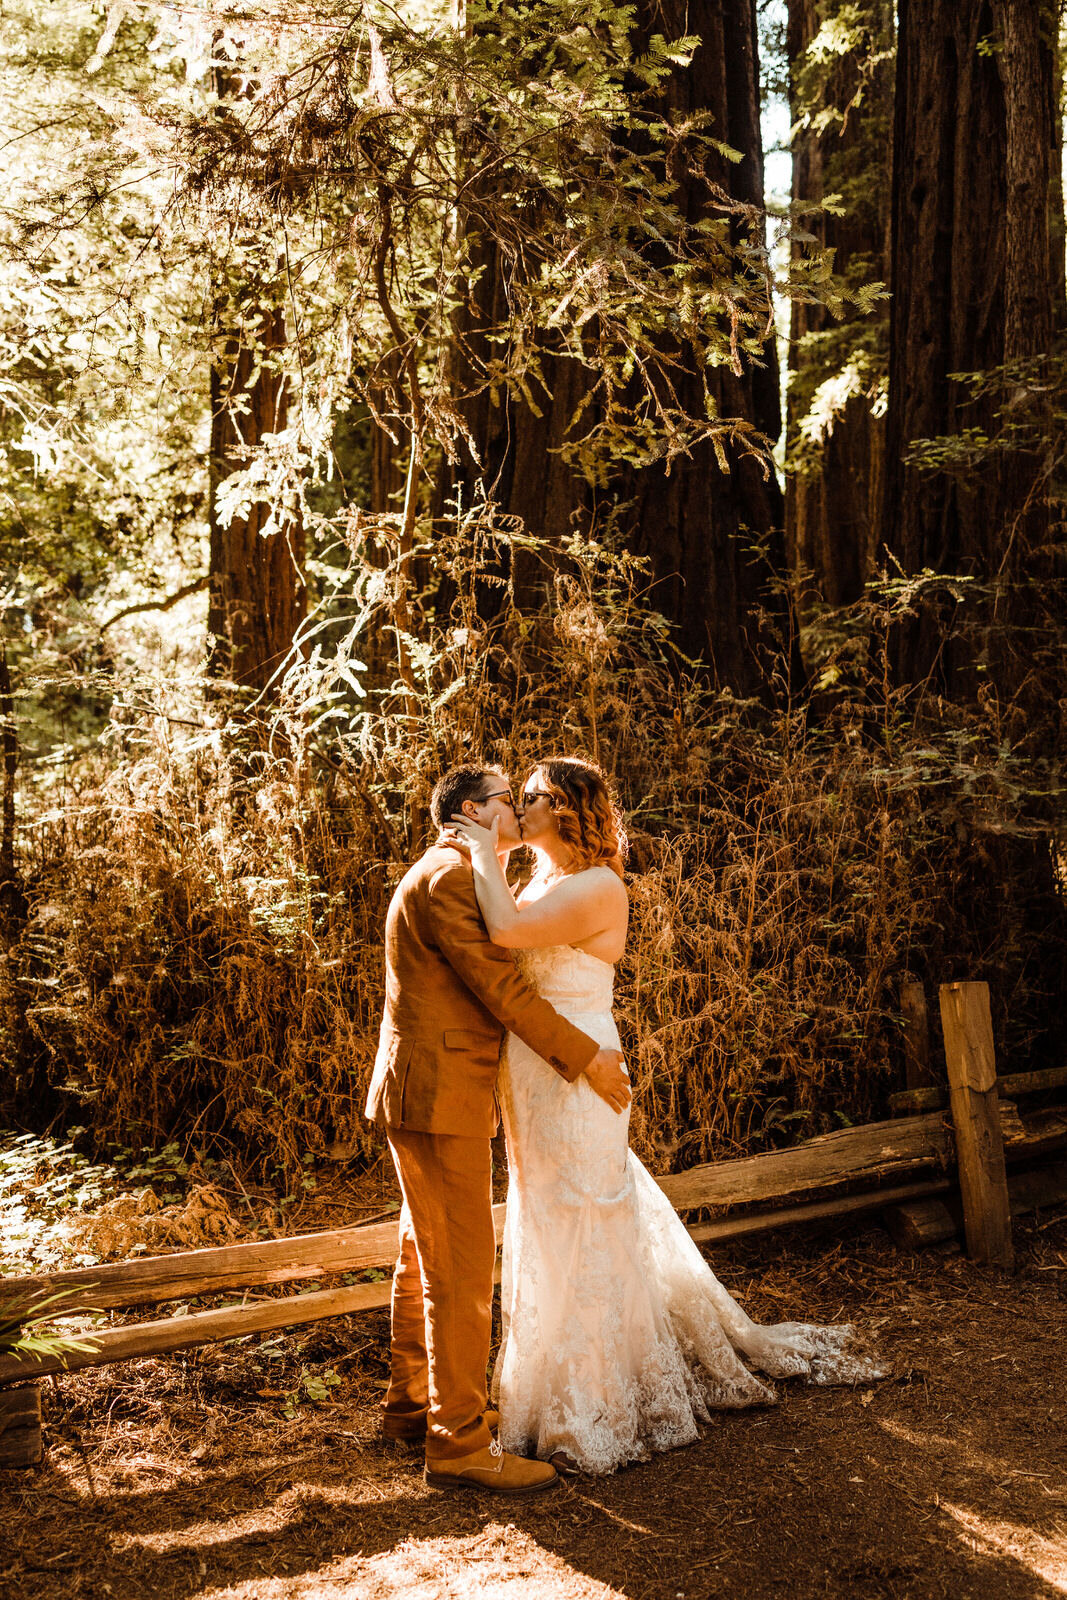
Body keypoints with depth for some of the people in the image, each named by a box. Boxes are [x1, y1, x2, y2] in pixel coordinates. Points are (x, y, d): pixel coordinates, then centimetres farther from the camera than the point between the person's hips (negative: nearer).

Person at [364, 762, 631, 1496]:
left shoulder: (457, 878, 21)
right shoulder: (447, 877, -14)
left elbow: (492, 984, 19)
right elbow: (499, 986, -18)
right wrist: (585, 1056, -13)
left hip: (432, 1095, 11)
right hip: (441, 1097, -11)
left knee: (425, 1257, 19)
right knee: (463, 1269, -6)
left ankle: (412, 1402, 31)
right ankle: (460, 1442, 2)